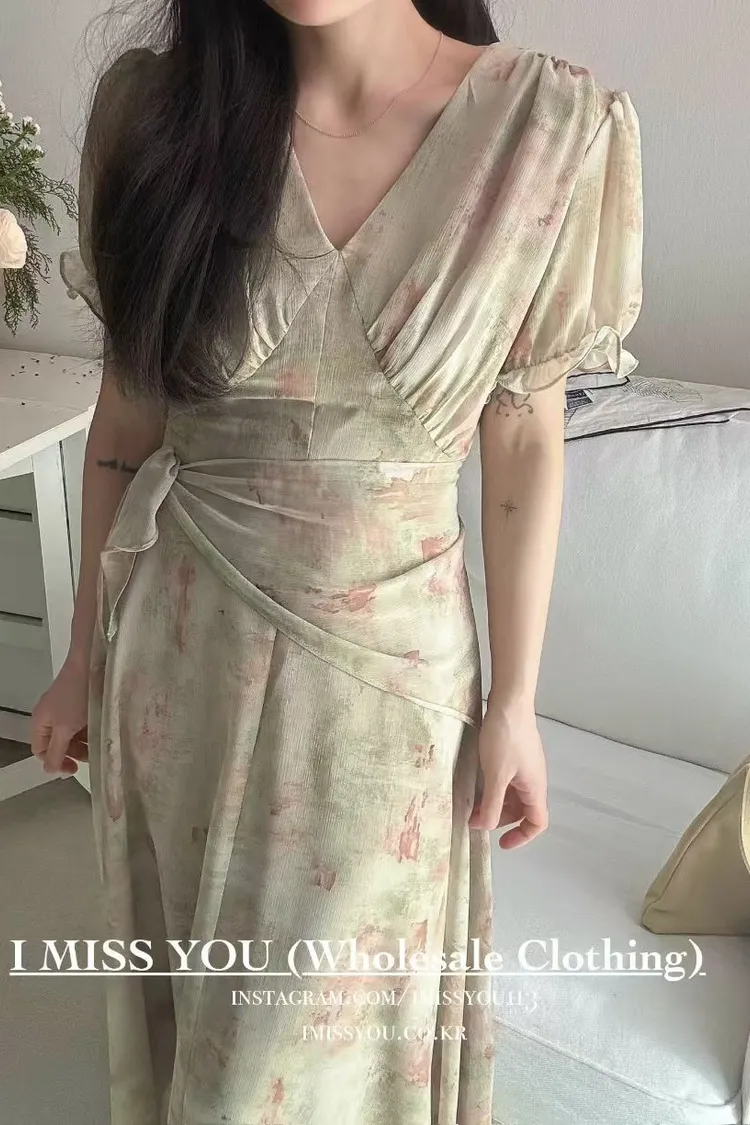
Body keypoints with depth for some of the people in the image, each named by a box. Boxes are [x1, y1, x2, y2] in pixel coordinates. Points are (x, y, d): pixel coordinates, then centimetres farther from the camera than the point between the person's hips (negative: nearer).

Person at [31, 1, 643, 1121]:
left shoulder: (551, 126, -12)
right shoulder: (156, 104, -7)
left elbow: (525, 441, -5)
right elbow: (127, 414, 0)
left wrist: (515, 703, 0)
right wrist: (86, 652, 8)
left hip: (387, 660, -1)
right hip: (184, 649, 2)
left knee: (327, 1023, 17)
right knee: (191, 994, 25)